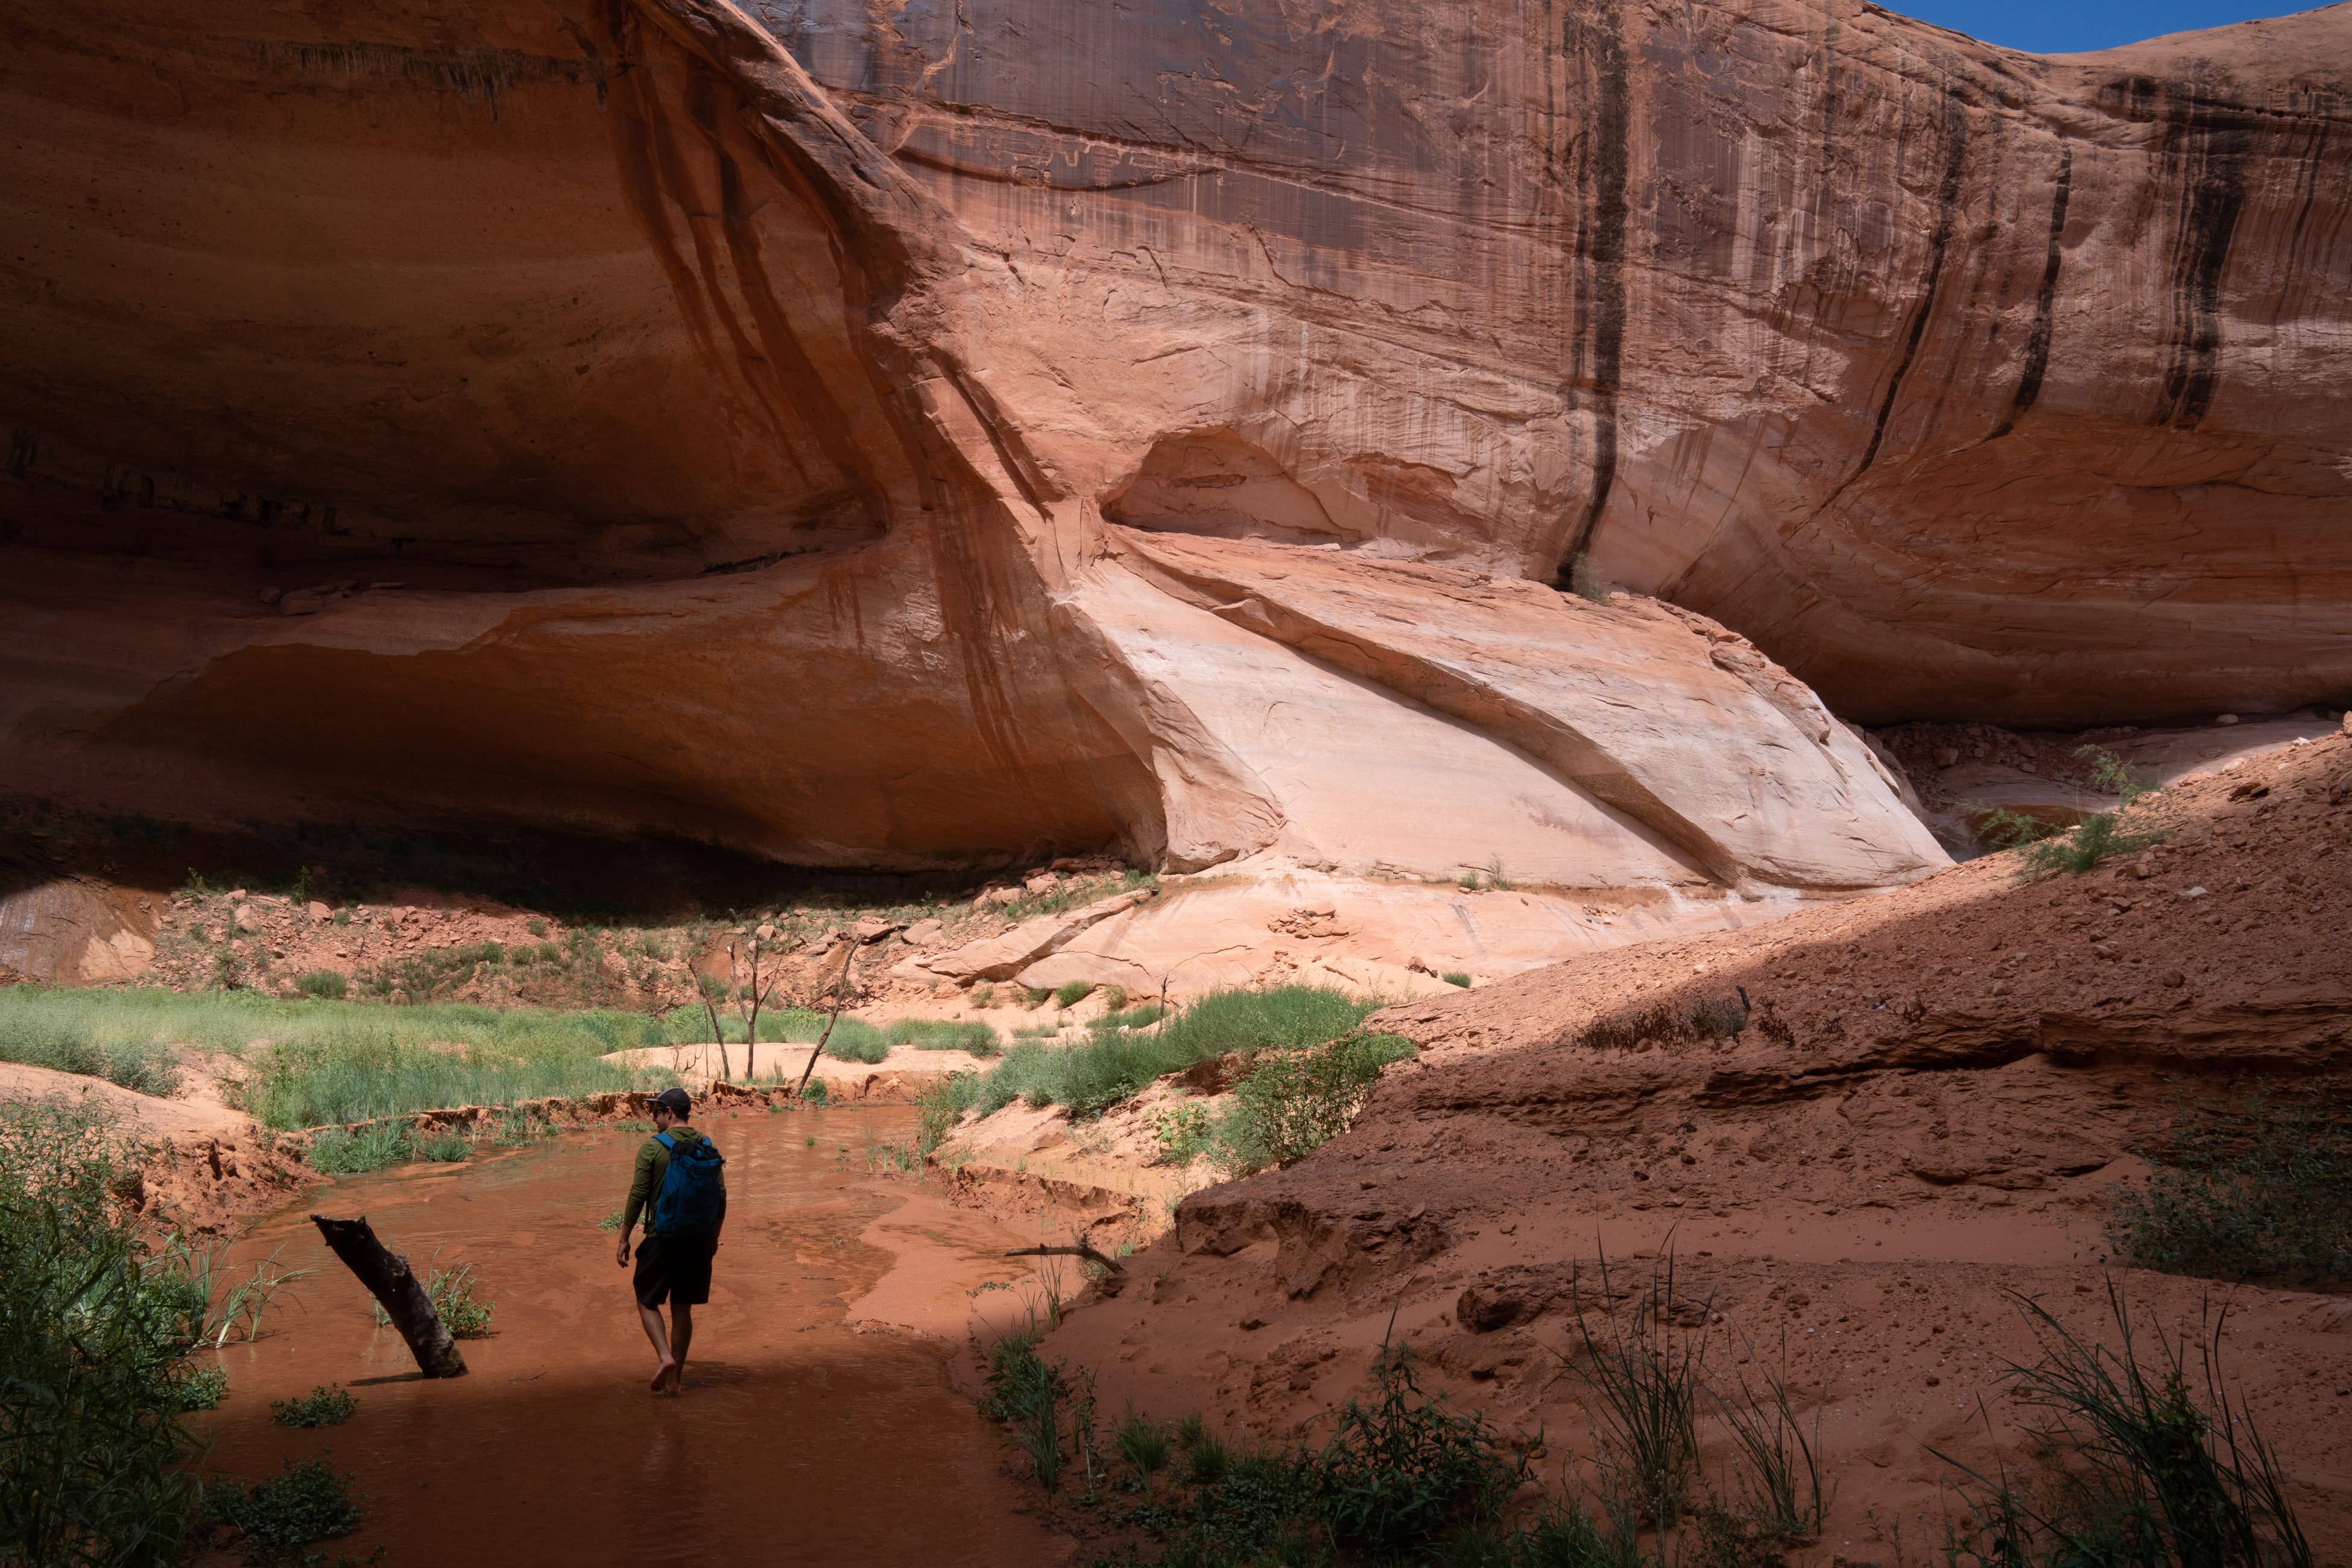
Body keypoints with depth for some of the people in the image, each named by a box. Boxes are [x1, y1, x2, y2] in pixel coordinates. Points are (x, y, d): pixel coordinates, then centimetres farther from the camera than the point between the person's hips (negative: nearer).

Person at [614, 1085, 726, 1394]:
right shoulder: (709, 1148, 4)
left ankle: (665, 1357, -9)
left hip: (662, 1239, -4)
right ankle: (675, 1377, 17)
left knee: (648, 1302, 12)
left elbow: (638, 1197, -9)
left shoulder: (652, 1148, -9)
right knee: (683, 1309, 13)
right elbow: (721, 1197, 5)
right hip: (699, 1241, 4)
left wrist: (624, 1239, -1)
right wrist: (714, 1236, 17)